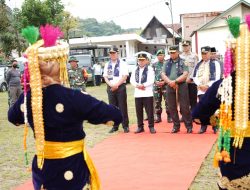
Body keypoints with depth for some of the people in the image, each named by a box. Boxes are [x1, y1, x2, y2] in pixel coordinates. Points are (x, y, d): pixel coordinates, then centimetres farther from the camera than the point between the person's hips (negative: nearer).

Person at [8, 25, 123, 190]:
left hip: (41, 168, 5)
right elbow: (115, 116, -19)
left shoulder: (27, 97, -7)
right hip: (71, 170, -5)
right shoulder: (72, 97, -24)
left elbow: (14, 118, 17)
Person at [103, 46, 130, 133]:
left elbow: (124, 76, -7)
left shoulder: (122, 64, -1)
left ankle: (125, 126, 4)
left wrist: (116, 85, -14)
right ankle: (115, 126, 13)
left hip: (120, 87, -4)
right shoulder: (107, 65, 12)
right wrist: (111, 85, -8)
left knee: (123, 107, -2)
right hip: (110, 88, 4)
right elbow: (105, 77, 9)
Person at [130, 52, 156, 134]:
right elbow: (132, 80, 7)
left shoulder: (150, 69, 1)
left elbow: (151, 80, -9)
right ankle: (140, 127, 16)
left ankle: (151, 127, 6)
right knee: (138, 111, 7)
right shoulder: (135, 69, 14)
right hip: (137, 93, 4)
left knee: (149, 111, -2)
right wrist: (137, 85, -10)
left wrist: (143, 85, -17)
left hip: (148, 93, -4)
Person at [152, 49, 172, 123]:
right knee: (157, 102, 6)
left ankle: (169, 116, 2)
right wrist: (156, 81, -6)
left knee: (167, 101, -5)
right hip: (156, 85, 3)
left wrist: (164, 82, -13)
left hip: (165, 85, -3)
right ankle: (158, 117, 14)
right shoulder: (154, 65, 12)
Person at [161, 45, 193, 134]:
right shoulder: (167, 63, 14)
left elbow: (185, 74, -9)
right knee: (172, 107, 5)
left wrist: (175, 81, -17)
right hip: (170, 86, 4)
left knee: (184, 107, -5)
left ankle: (189, 126, 4)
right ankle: (176, 126, 16)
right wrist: (170, 82, -13)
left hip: (181, 86, -4)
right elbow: (163, 74, 4)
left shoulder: (183, 62, 3)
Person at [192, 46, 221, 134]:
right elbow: (194, 77, 12)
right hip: (201, 90, 4)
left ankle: (215, 126, 6)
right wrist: (200, 85, -4)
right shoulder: (198, 64, 16)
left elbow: (217, 77, -6)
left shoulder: (215, 63, 2)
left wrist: (208, 85, -13)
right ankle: (203, 126, 10)